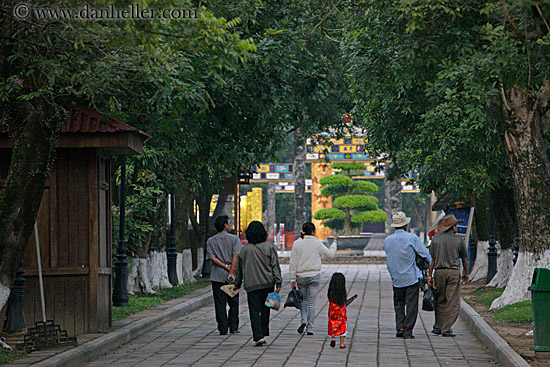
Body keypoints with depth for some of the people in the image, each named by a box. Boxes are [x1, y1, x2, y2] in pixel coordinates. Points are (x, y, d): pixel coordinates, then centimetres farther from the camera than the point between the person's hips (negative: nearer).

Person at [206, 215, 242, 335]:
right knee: (233, 303, 10)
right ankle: (233, 328, 11)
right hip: (231, 277, -1)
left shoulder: (210, 241, 6)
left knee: (220, 303, 2)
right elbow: (236, 256, -12)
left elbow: (212, 257, -5)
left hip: (217, 276, 1)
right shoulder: (234, 239, -1)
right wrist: (231, 272, -15)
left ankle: (223, 329, -2)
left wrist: (225, 266, -7)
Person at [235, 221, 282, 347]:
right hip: (267, 284, 1)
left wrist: (237, 284, 21)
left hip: (251, 285, -1)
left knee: (254, 311, -1)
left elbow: (239, 269, 10)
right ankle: (263, 334, 16)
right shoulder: (269, 247, 1)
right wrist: (278, 283, -3)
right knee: (265, 310, 13)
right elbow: (275, 266, -3)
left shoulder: (245, 249, 3)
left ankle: (258, 337, -11)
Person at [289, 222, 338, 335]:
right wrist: (335, 242, 23)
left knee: (303, 299, 20)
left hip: (301, 276, 1)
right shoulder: (317, 243, -4)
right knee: (311, 302, 3)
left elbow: (293, 263, -3)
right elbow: (330, 254, 8)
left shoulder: (297, 243, -3)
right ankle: (310, 328, 3)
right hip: (314, 275, -1)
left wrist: (293, 279, 2)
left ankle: (303, 320, 0)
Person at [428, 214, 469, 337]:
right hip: (454, 272, -3)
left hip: (439, 271, 3)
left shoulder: (436, 238, 3)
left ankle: (438, 327, 17)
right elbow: (464, 259, 9)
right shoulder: (458, 239, -1)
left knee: (440, 301, 14)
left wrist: (429, 275, 7)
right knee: (452, 303, 0)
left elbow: (432, 259, 3)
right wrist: (466, 273, 23)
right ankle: (446, 329, -4)